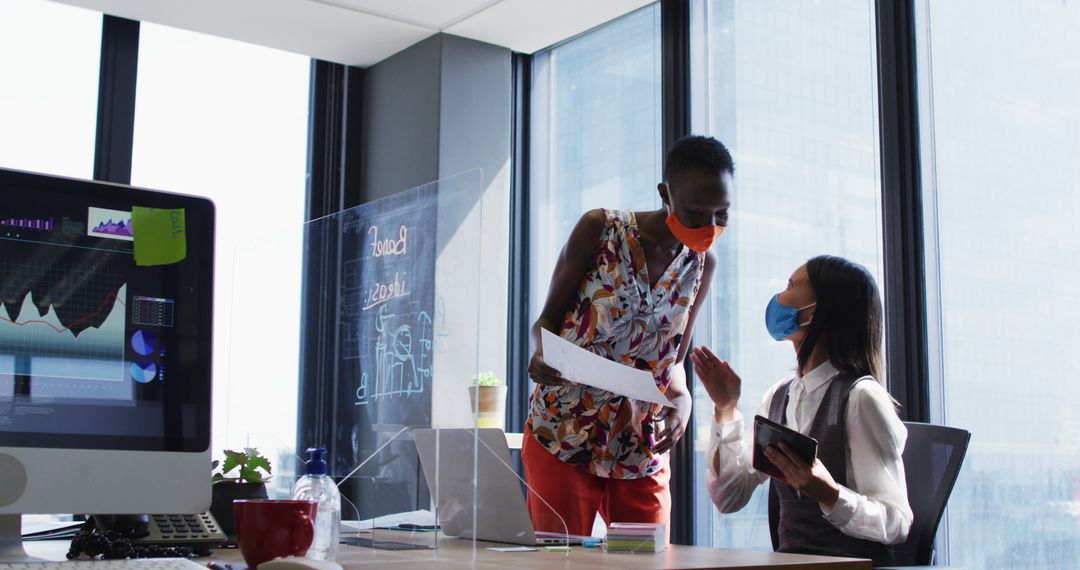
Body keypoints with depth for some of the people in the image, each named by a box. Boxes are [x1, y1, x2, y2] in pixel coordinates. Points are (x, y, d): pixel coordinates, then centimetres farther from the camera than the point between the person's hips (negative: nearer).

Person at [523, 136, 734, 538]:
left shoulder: (702, 263, 5)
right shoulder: (599, 229, -8)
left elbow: (674, 356, 12)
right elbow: (548, 318, -2)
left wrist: (681, 396, -10)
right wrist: (540, 354, -24)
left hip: (642, 450, 4)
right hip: (562, 436, -3)